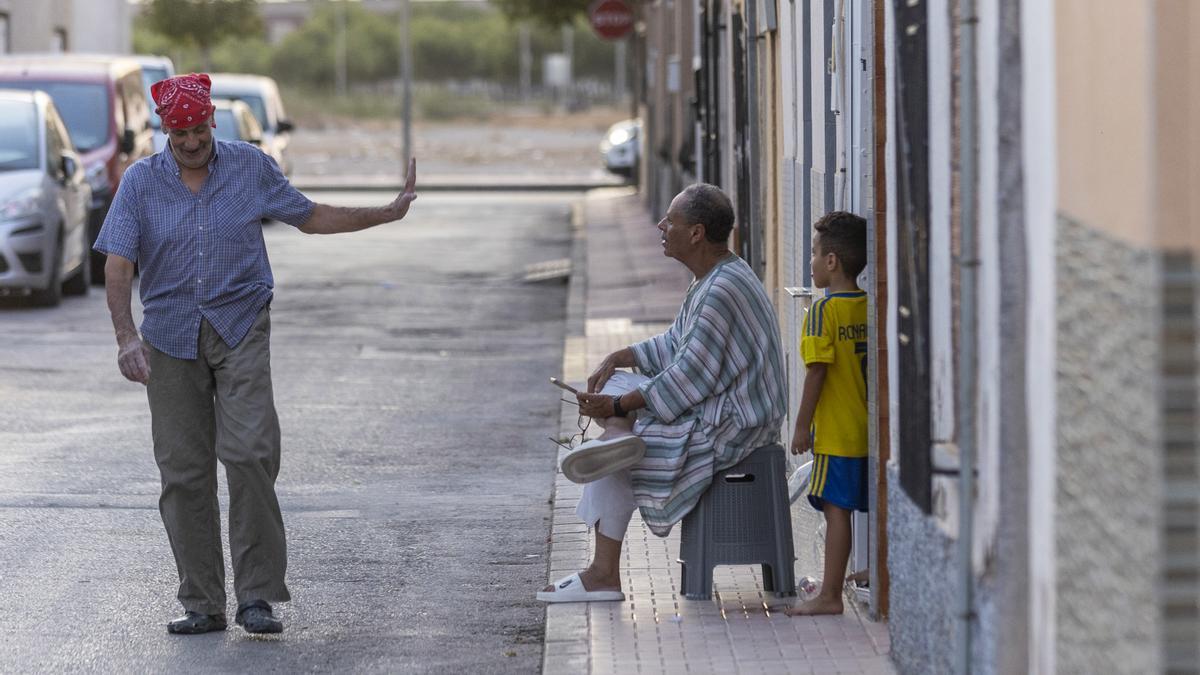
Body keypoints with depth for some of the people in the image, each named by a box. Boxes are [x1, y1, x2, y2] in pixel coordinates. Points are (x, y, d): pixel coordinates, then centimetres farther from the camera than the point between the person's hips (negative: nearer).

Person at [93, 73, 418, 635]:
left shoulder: (251, 167, 3)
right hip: (171, 337, 1)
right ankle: (202, 604, 9)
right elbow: (117, 265, -7)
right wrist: (126, 336, -22)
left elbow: (310, 217, 17)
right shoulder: (141, 182, 0)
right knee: (184, 471, 1)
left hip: (241, 328, -1)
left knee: (249, 452, -17)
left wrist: (388, 213, 14)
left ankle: (257, 595, -11)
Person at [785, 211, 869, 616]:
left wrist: (802, 426, -9)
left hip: (836, 434, -7)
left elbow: (817, 372, -15)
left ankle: (830, 595, -5)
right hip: (870, 431, 7)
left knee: (836, 510, -6)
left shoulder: (824, 311, -13)